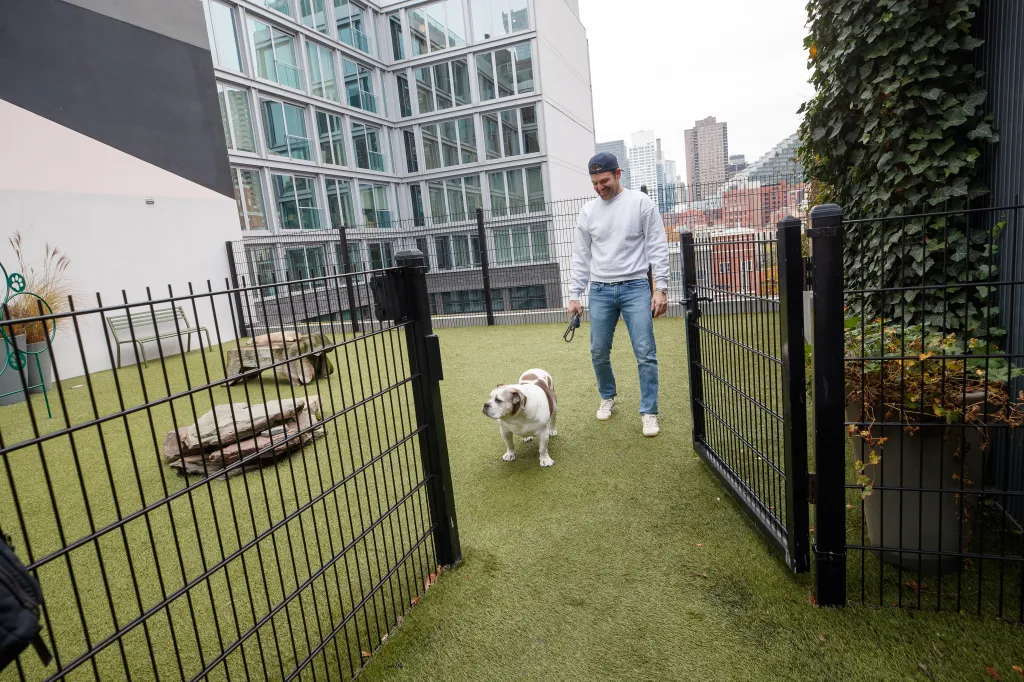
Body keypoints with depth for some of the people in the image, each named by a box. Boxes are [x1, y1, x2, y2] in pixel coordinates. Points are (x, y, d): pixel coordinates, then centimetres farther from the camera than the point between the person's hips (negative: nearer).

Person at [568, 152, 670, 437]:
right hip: (600, 290, 3)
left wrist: (661, 288, -10)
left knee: (645, 353, -5)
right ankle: (608, 397, 32)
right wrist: (574, 295, 6)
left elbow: (658, 248, -3)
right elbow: (581, 257, 10)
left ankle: (649, 413, 7)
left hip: (635, 287, -3)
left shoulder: (641, 202, -1)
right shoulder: (588, 211, 8)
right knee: (599, 352, 7)